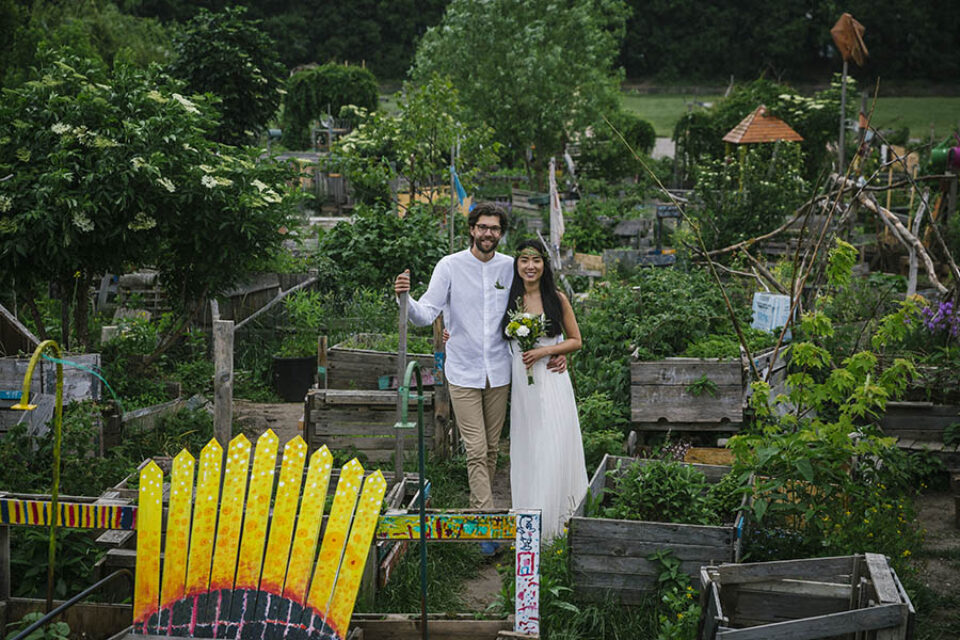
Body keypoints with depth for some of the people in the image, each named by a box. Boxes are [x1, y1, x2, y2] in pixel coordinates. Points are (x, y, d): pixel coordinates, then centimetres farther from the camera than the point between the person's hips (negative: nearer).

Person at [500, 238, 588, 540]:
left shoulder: (557, 299, 1)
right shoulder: (509, 299, 5)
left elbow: (576, 340, 6)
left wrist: (546, 350, -10)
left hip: (552, 382, -2)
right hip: (521, 382, 2)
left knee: (552, 449, -4)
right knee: (526, 449, 6)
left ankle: (550, 519, 6)